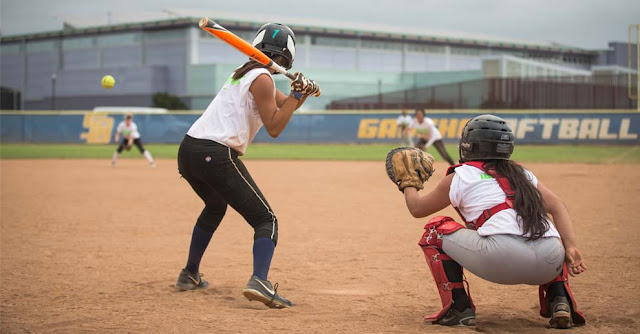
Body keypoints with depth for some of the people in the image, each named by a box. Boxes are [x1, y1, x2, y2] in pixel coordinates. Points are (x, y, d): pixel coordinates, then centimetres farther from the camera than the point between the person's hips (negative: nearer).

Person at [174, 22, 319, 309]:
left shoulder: (244, 73, 23)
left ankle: (190, 275, 40)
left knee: (215, 207, 35)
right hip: (216, 155, -9)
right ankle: (259, 281, -29)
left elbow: (283, 105, 26)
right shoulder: (262, 79, -4)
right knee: (266, 220, -5)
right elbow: (274, 128, -5)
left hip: (188, 151, 9)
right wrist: (297, 94, -2)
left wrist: (301, 93, 7)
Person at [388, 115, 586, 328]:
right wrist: (571, 249, 3)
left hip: (501, 258, -5)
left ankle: (459, 308, 8)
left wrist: (407, 185, 48)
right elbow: (557, 206, 14)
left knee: (435, 232, 19)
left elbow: (417, 208, 28)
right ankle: (559, 300, 15)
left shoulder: (459, 176, 16)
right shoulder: (522, 173, 28)